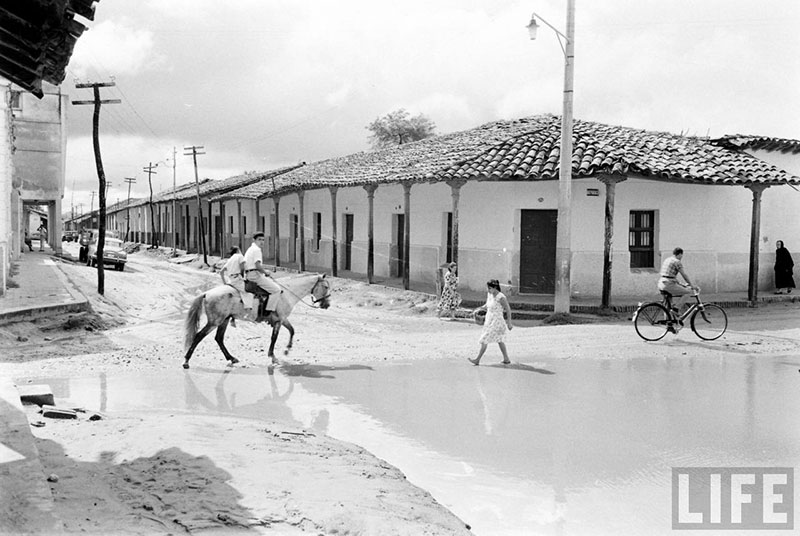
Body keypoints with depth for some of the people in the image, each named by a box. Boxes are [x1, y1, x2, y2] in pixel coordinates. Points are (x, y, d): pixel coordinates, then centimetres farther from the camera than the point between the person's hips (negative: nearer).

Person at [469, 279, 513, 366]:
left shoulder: (501, 297, -19)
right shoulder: (489, 295, 4)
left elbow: (508, 309, -13)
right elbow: (487, 306, 18)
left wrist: (509, 323, -11)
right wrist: (480, 308, -4)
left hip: (496, 322, -9)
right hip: (489, 321, 9)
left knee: (484, 340, -8)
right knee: (499, 340, 16)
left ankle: (477, 360, -3)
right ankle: (506, 359, 25)